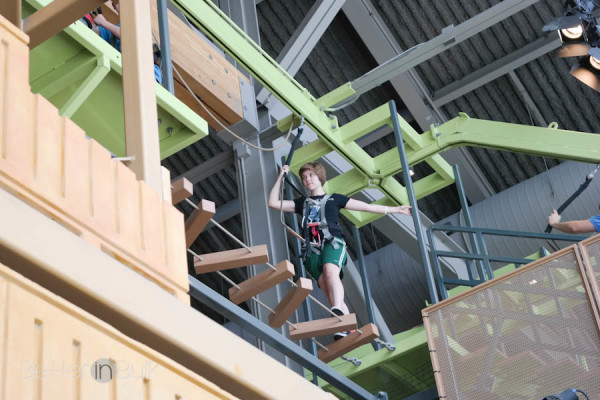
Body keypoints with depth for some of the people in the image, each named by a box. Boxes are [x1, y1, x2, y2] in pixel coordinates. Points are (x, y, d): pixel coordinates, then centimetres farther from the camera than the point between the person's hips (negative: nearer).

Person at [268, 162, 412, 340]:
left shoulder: (334, 198, 21)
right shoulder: (302, 203, 28)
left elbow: (366, 207, 20)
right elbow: (273, 203, 22)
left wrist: (396, 210, 17)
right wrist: (280, 177, 21)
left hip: (333, 243, -2)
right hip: (313, 250, 3)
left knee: (330, 271, -36)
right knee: (329, 292, -18)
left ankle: (338, 312, -54)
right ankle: (349, 329, -25)